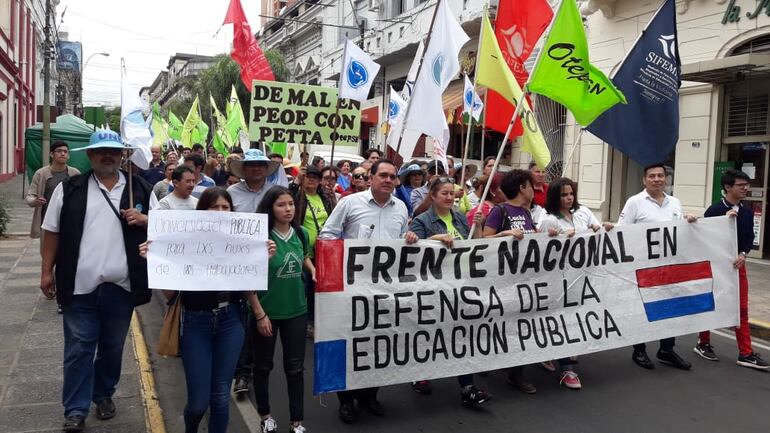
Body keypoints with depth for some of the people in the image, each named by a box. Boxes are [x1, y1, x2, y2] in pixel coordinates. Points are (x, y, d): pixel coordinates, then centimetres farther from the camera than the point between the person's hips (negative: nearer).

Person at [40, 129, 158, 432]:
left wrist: (144, 219, -12)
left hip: (121, 286, 1)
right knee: (78, 348, 5)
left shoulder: (141, 189, 4)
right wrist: (47, 271, 2)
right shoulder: (69, 189, 1)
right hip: (80, 285, -1)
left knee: (112, 347, 15)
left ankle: (104, 394, 34)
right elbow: (52, 232, 5)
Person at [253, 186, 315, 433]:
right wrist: (260, 314, -15)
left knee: (295, 367, 10)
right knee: (263, 366, 15)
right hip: (267, 312, -3)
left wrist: (313, 270, -2)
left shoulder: (301, 233, -1)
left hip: (296, 310, 4)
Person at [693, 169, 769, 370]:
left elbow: (750, 238, 8)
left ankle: (746, 354, 9)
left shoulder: (747, 212, 6)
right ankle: (703, 344, 23)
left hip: (737, 264, 5)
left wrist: (743, 254, -10)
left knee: (742, 309, 4)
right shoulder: (715, 210, -12)